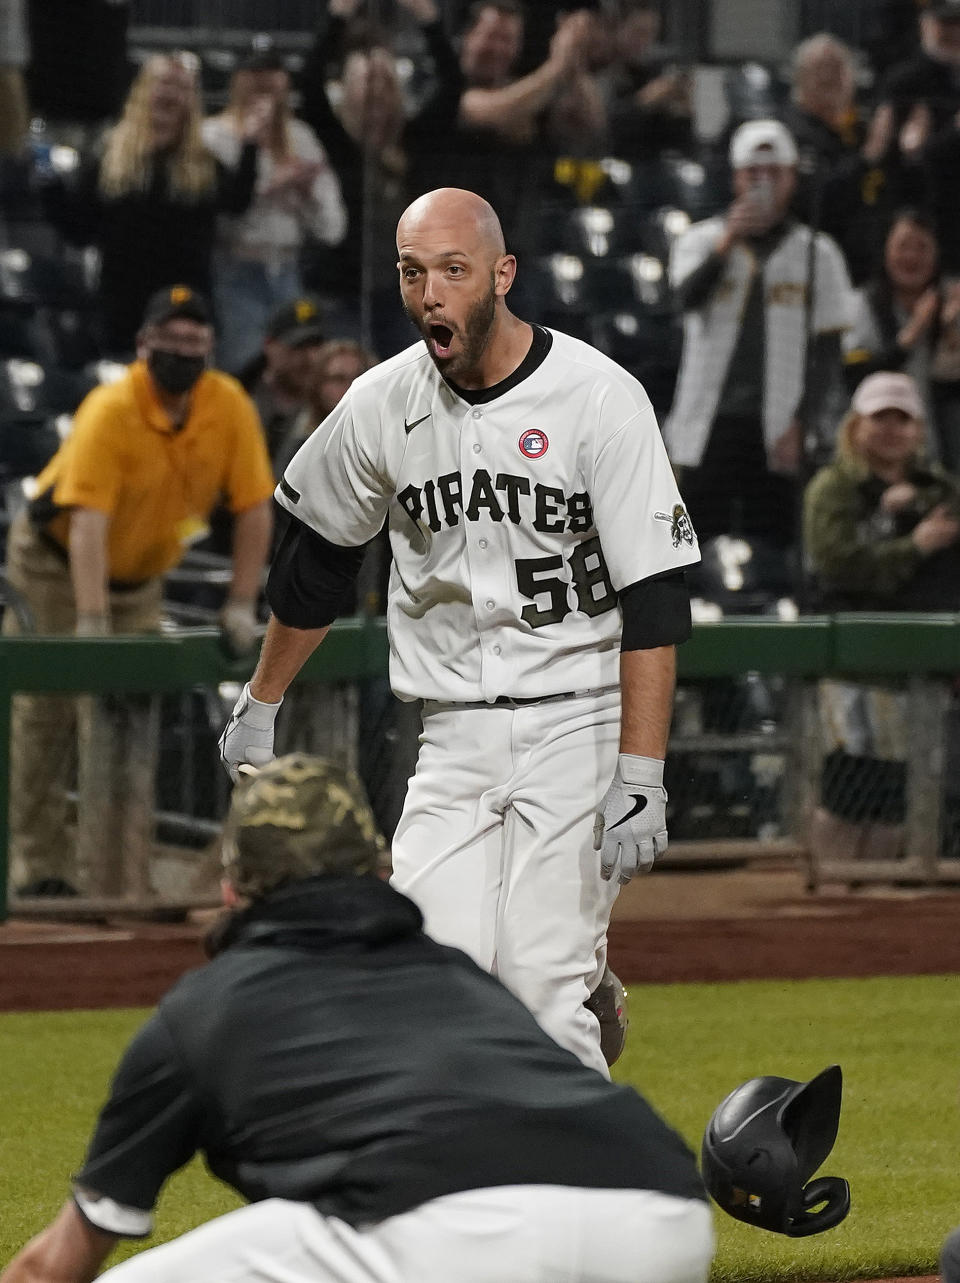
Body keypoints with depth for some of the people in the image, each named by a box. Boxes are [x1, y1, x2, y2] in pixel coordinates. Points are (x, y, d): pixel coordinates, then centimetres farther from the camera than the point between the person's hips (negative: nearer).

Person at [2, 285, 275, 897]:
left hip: (140, 578, 5)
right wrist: (92, 623, -42)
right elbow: (89, 520, -35)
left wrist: (241, 606, -13)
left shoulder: (231, 408, -15)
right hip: (56, 565, -5)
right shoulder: (112, 410, -29)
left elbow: (255, 509, -9)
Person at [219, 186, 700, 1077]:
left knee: (542, 994, -12)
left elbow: (654, 602, -13)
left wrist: (641, 777, -21)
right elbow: (315, 559, 21)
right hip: (454, 736, 4)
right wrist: (259, 706, 27)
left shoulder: (599, 398, -10)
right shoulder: (384, 404, 4)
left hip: (577, 726, -4)